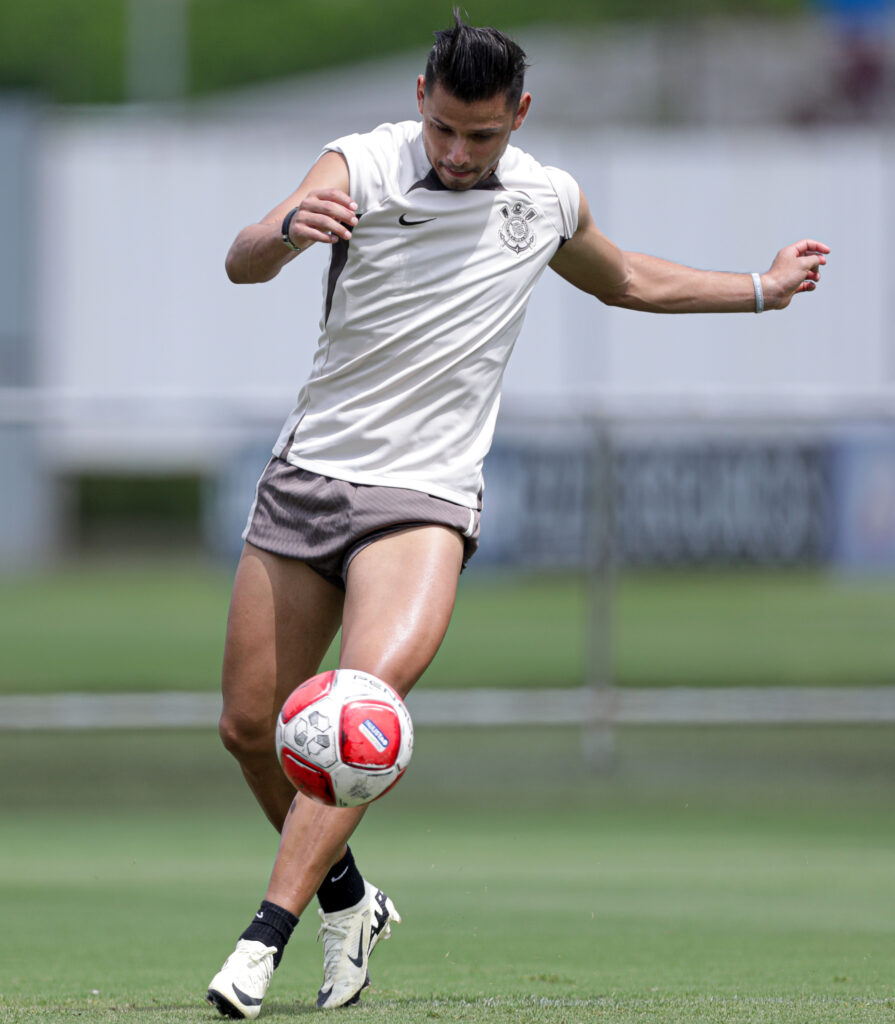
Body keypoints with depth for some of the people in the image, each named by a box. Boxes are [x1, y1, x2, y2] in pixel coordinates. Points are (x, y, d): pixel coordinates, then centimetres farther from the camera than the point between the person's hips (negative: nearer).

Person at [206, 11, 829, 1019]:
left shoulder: (549, 201, 6)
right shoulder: (361, 167, -6)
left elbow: (630, 280, 29)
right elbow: (243, 263, -22)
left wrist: (763, 288, 32)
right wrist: (289, 229, -45)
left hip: (427, 495, 0)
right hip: (307, 475, 1)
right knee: (248, 725, 3)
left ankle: (265, 936, -27)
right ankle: (349, 898, 28)